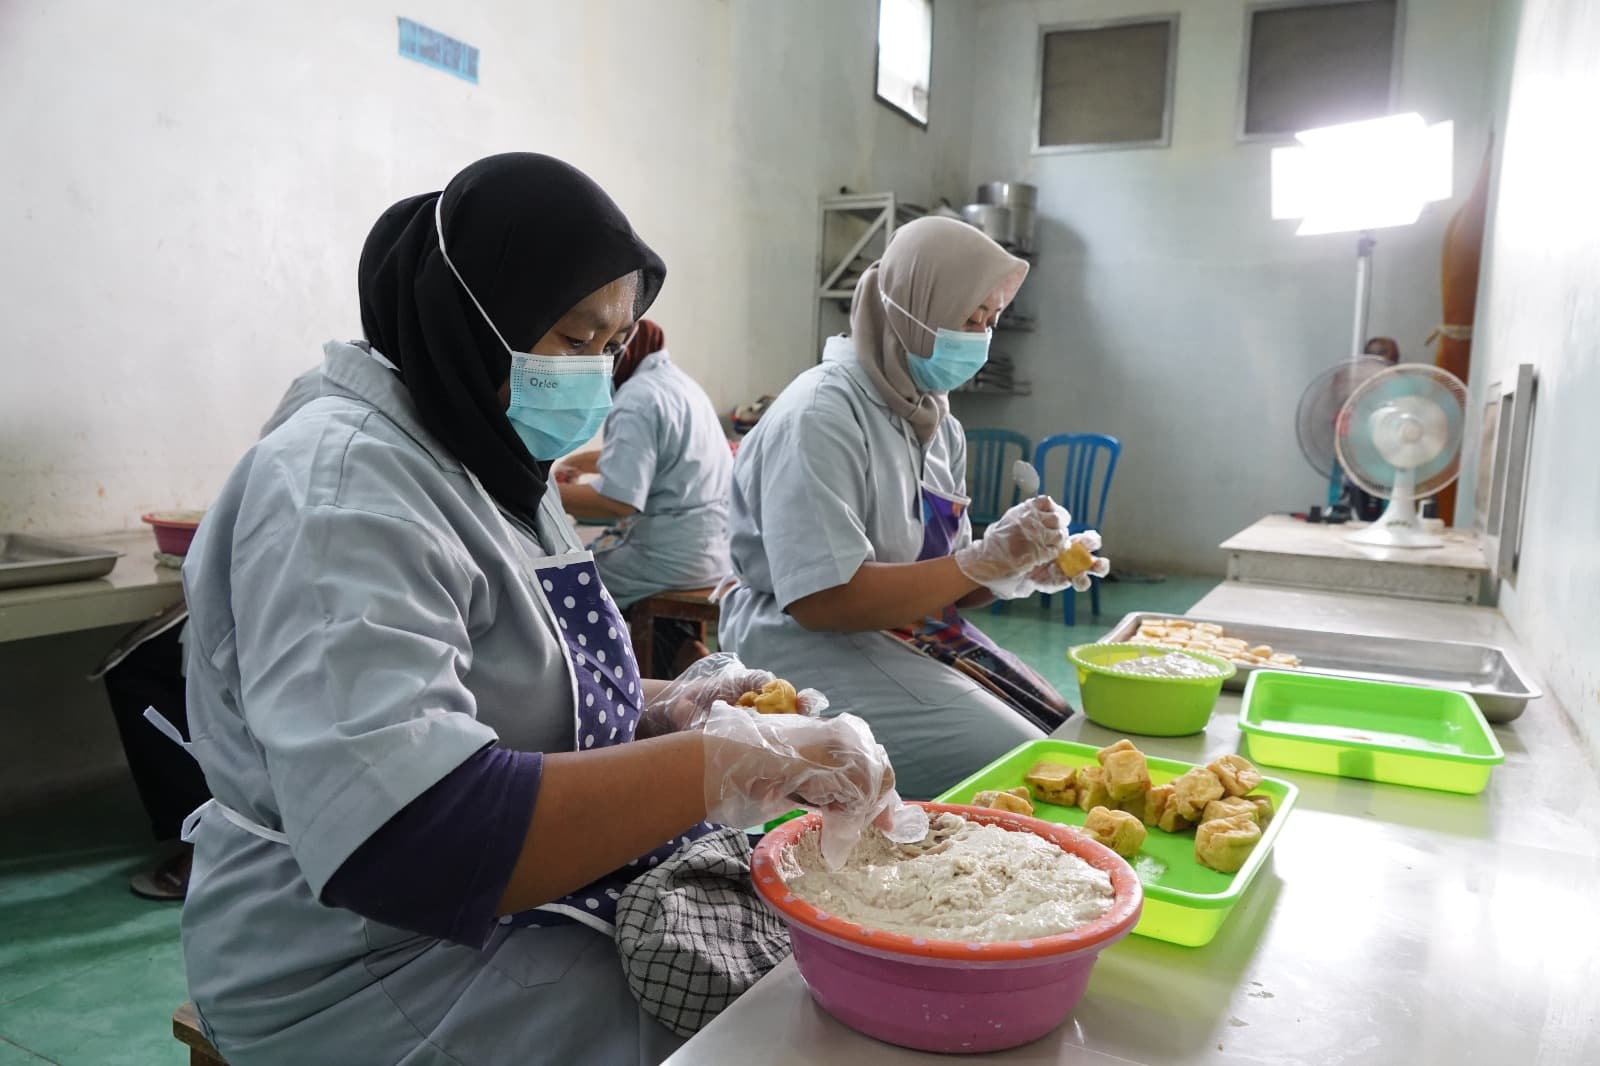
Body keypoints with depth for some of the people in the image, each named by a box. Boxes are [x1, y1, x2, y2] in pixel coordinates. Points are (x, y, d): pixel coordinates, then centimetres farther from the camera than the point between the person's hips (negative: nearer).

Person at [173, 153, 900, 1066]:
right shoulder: (343, 488, -22)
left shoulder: (500, 465, 8)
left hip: (548, 880, 8)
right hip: (396, 961, -8)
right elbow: (399, 838, -34)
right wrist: (724, 764, -32)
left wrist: (657, 711, 0)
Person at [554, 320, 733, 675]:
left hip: (676, 558, -9)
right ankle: (681, 650, 15)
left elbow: (617, 501, -24)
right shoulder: (675, 380, 11)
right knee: (598, 550, 26)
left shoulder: (637, 399, -17)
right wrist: (581, 461, 21)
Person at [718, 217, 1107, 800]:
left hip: (922, 636, 9)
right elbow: (823, 599, -25)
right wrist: (985, 560, -22)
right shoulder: (822, 414, -18)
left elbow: (946, 583, 15)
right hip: (816, 649, -9)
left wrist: (1023, 570, -6)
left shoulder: (936, 421, 10)